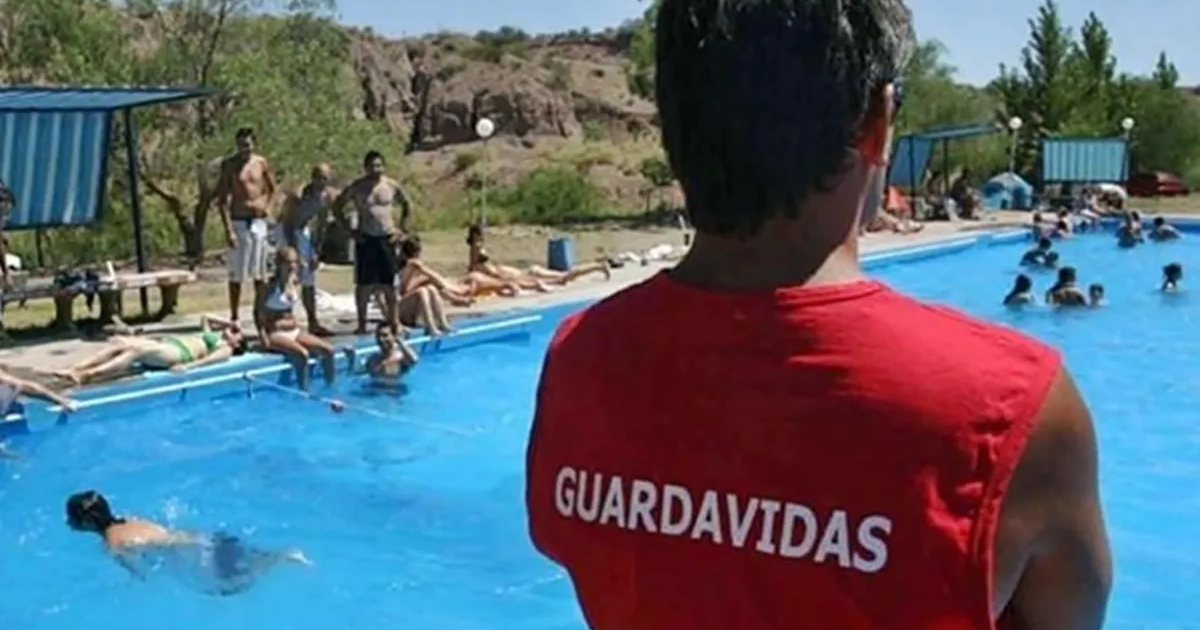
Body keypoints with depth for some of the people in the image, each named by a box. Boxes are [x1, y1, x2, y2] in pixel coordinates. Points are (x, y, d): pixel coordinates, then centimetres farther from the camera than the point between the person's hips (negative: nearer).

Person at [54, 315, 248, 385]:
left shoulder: (225, 349, 7)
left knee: (136, 350, -32)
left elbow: (211, 358, -14)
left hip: (178, 353, -9)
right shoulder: (212, 336, 35)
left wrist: (187, 366, -30)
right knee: (119, 342, -13)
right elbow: (205, 318, 52)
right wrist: (228, 323, 44)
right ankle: (75, 369, -28)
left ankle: (86, 375, -46)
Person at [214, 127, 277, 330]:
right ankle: (234, 317, 6)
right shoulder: (229, 165, -4)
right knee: (236, 274, 0)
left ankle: (260, 314, 17)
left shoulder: (261, 163, 5)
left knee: (260, 274, 8)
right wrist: (229, 229, -14)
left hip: (259, 222, 3)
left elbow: (272, 189, 20)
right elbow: (222, 198, -7)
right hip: (239, 223, -3)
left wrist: (266, 206, 2)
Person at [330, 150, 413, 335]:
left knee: (389, 283, 5)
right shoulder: (357, 187, -4)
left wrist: (402, 229, 5)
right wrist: (350, 230, -4)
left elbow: (407, 206, 15)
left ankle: (392, 321, 14)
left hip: (387, 238, 2)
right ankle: (362, 324, 8)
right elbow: (336, 207, 2)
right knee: (363, 283, 1)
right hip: (365, 239, -1)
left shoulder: (392, 186, 2)